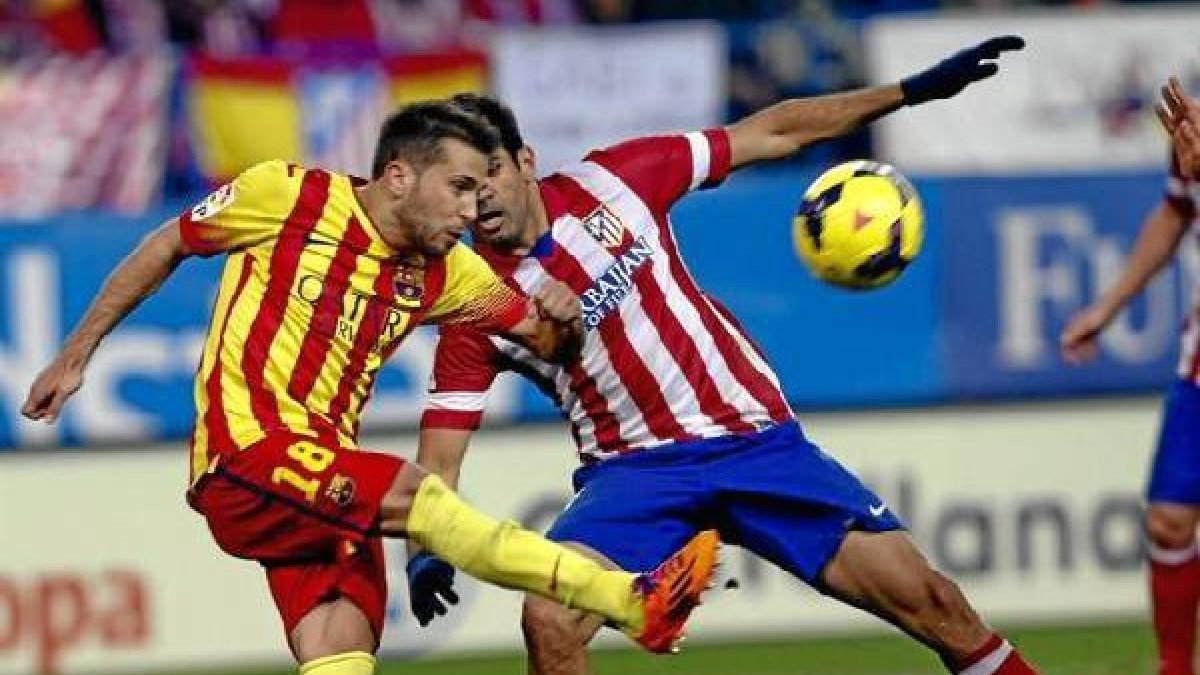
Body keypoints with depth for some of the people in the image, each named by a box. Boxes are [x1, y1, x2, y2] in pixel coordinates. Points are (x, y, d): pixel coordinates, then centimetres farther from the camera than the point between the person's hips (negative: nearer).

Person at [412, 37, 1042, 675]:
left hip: (754, 439, 1)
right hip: (632, 472, -1)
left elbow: (769, 134, 3)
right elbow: (438, 460, -5)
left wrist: (913, 91, 2)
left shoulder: (608, 182, -4)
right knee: (549, 622, -26)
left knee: (929, 601, -7)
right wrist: (425, 554, -26)